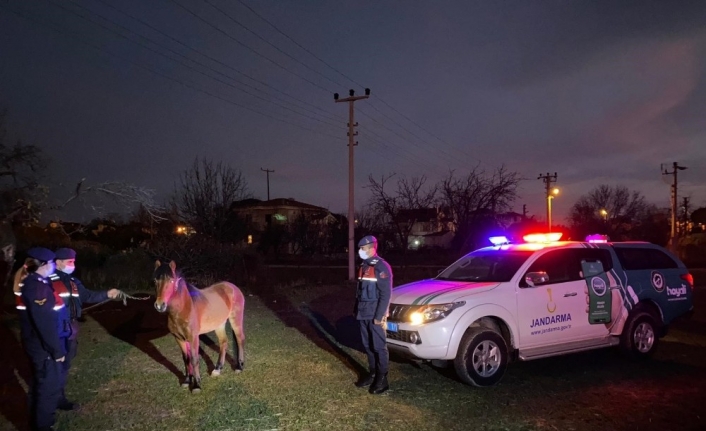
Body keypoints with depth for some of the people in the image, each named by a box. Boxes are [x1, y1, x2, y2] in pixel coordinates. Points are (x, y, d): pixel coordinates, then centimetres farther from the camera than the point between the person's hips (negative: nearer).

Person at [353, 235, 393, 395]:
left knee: (379, 347, 0)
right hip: (363, 314, 8)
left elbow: (385, 294, -17)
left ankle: (382, 379, 8)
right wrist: (356, 310, 17)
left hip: (375, 315, -8)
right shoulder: (363, 267, 12)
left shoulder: (382, 267, -14)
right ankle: (372, 373, 25)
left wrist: (379, 316, -19)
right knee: (367, 345, 13)